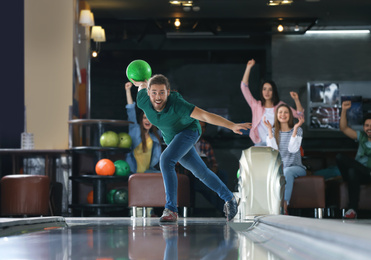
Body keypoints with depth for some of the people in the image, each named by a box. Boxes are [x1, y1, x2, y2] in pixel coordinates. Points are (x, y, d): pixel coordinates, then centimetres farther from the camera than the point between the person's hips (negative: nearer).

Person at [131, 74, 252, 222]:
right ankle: (229, 199, 35)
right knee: (201, 172, 16)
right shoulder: (142, 101, -26)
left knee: (166, 160, -29)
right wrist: (141, 84, 22)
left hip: (189, 131, -6)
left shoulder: (176, 104, -39)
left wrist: (232, 126, -51)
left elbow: (204, 115, -43)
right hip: (171, 138, 6)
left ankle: (171, 210, -28)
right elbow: (142, 84, -3)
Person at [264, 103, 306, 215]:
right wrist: (270, 130, -9)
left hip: (296, 167, -2)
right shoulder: (273, 131, 10)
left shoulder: (298, 130, 5)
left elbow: (293, 149, -12)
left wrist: (295, 128, -15)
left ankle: (284, 205, -46)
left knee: (287, 171, -37)